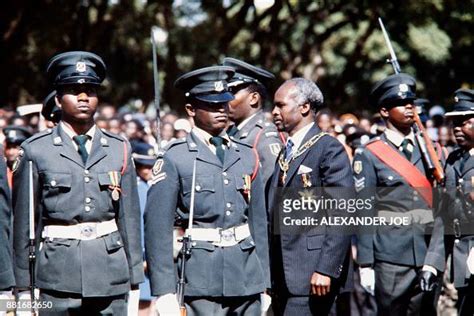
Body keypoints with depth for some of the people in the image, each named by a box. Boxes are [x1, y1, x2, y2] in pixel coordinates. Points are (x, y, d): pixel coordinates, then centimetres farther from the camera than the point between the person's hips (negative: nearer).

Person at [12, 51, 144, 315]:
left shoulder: (119, 149, 9)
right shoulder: (36, 151, 1)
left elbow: (129, 217, 11)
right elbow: (24, 221, 2)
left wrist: (134, 283, 9)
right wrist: (24, 288, 2)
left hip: (111, 275, 2)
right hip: (58, 273, -2)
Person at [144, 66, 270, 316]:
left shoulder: (246, 156, 13)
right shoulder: (175, 159, -2)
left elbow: (259, 222, 16)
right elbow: (157, 228, -6)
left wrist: (264, 284, 13)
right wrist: (164, 292, -11)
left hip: (246, 279, 5)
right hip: (200, 285, -5)